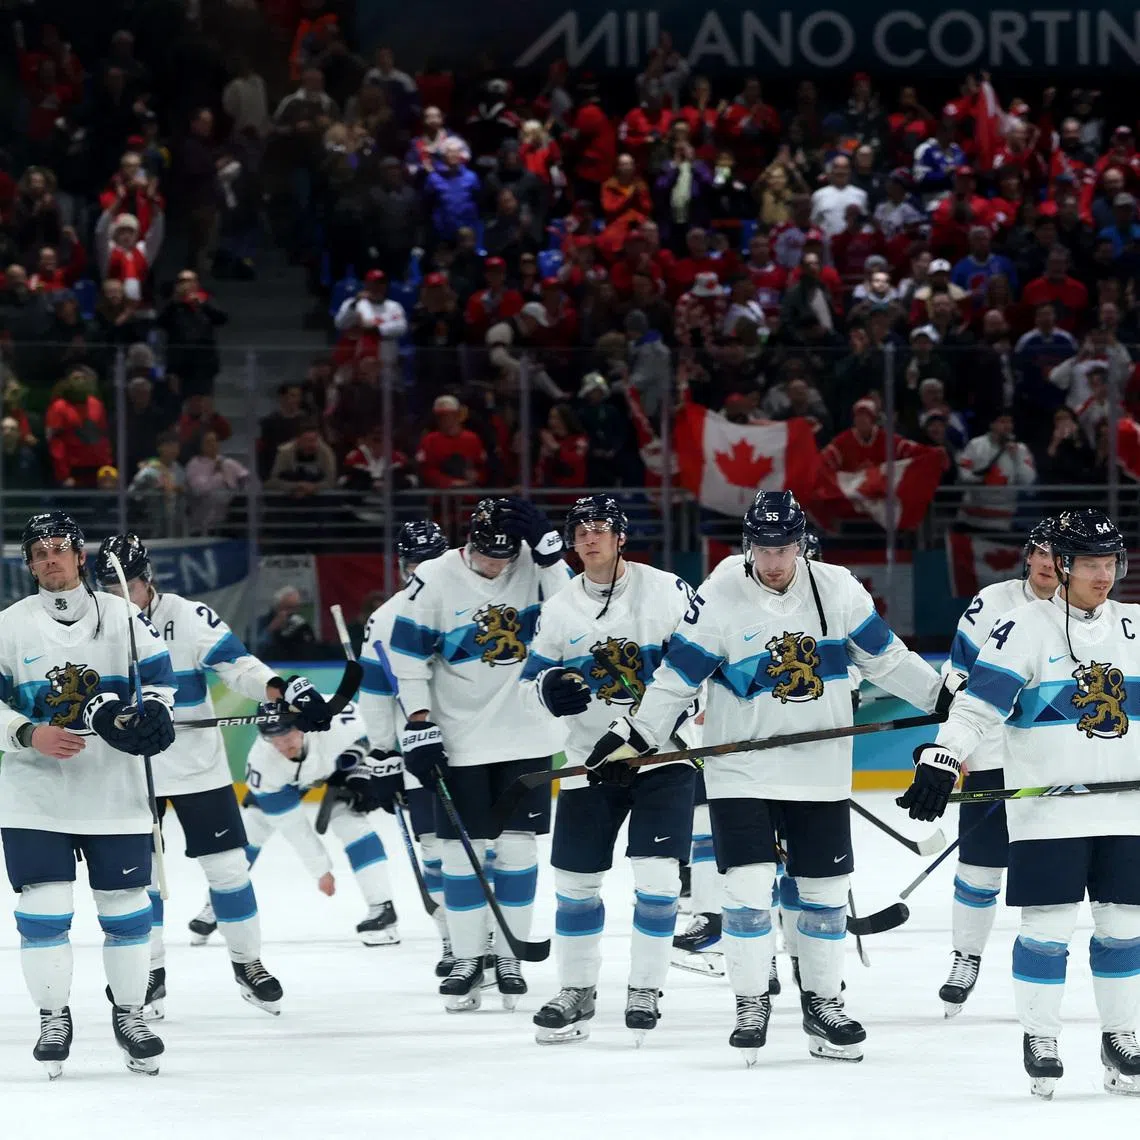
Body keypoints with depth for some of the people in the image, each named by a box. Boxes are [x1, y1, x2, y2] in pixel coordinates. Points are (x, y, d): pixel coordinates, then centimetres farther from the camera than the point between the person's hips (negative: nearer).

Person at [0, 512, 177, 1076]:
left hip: (114, 792, 1)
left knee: (125, 904, 6)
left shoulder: (121, 617, 2)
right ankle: (53, 1019, 7)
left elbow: (158, 675, 6)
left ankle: (128, 1014, 22)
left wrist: (149, 716, -14)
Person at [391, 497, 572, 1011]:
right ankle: (467, 958, 9)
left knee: (517, 846, 3)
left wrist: (547, 551, -24)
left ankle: (508, 956, 13)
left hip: (525, 734, 1)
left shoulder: (532, 568, -3)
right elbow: (408, 655, -5)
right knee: (462, 847, 1)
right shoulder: (434, 581, -9)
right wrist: (418, 721, -9)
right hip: (459, 738, -1)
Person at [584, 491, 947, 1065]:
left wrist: (945, 694, 3)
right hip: (742, 772, -3)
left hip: (821, 773, 3)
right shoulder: (719, 597, -12)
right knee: (748, 888, -9)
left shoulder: (836, 588, -4)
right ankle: (751, 1004, 6)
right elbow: (676, 677, -6)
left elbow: (884, 655, 6)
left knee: (825, 890, 9)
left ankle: (822, 1001, 24)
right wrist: (632, 736, -11)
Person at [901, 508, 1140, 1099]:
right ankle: (1038, 1039, 6)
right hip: (1046, 809, -4)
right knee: (1048, 923, -5)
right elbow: (977, 703, -11)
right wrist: (941, 760, -20)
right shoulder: (1024, 628, -6)